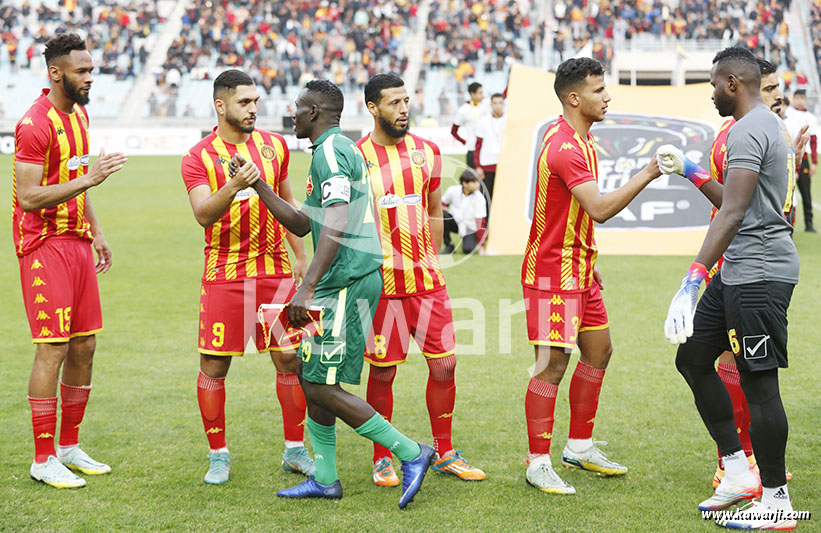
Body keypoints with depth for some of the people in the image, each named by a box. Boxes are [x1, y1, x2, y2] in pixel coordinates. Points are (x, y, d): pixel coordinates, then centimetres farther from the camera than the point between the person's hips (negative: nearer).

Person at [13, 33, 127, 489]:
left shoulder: (78, 115, 13)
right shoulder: (35, 124, -16)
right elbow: (29, 197, -21)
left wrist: (96, 232, 20)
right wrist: (88, 178, -26)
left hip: (76, 242, 9)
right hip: (43, 245, -9)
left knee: (84, 346, 10)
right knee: (53, 349, -7)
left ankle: (69, 446, 21)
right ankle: (43, 460, 0)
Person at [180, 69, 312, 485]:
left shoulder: (274, 146, 9)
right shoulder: (198, 157, -4)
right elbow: (203, 214, -18)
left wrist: (300, 255, 16)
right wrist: (234, 186, -36)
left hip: (275, 271, 3)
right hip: (224, 275, -3)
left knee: (290, 358, 1)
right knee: (214, 365, -2)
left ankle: (294, 450, 14)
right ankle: (218, 455, 12)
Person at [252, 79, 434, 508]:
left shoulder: (331, 151, -12)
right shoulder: (338, 150, 21)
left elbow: (336, 223, -24)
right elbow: (302, 224, 24)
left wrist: (307, 288, -28)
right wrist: (258, 186, 21)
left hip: (347, 283, -11)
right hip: (339, 284, 11)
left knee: (322, 387, -9)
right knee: (309, 375, 13)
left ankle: (410, 453, -5)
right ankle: (325, 479, 19)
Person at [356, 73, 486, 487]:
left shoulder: (427, 152, 7)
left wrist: (433, 261, 14)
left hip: (426, 279, 4)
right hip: (380, 281, -4)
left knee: (444, 363, 2)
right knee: (383, 371, 3)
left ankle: (443, 454, 18)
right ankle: (382, 460, 17)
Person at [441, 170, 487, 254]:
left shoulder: (480, 199, -17)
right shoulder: (453, 190, -14)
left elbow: (480, 222, -15)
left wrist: (481, 245, -16)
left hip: (470, 229, -2)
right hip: (455, 221, 2)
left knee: (468, 249, -29)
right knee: (441, 214, -28)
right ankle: (449, 245, -10)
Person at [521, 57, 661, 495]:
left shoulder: (580, 141, 13)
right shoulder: (564, 146, -21)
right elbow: (599, 208, -30)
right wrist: (647, 174, -27)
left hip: (578, 269, 11)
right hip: (552, 273, -11)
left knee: (598, 351, 15)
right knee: (552, 363, -8)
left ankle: (580, 448, 26)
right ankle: (538, 464, -1)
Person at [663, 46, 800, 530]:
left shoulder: (748, 130, -17)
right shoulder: (774, 126, 17)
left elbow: (733, 214, -26)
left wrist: (695, 280, -30)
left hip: (759, 273, -11)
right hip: (739, 272, 11)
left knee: (759, 382, -5)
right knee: (693, 357, 14)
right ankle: (739, 472, 17)